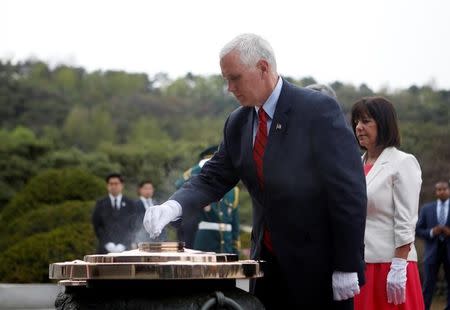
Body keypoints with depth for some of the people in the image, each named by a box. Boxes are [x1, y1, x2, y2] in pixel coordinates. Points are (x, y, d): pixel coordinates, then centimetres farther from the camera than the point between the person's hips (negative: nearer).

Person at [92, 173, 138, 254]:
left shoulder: (130, 204, 9)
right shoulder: (100, 204, 10)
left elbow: (133, 226, 6)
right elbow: (97, 226, 5)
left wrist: (124, 244, -6)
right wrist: (107, 243, -7)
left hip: (124, 249, 0)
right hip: (105, 249, 0)